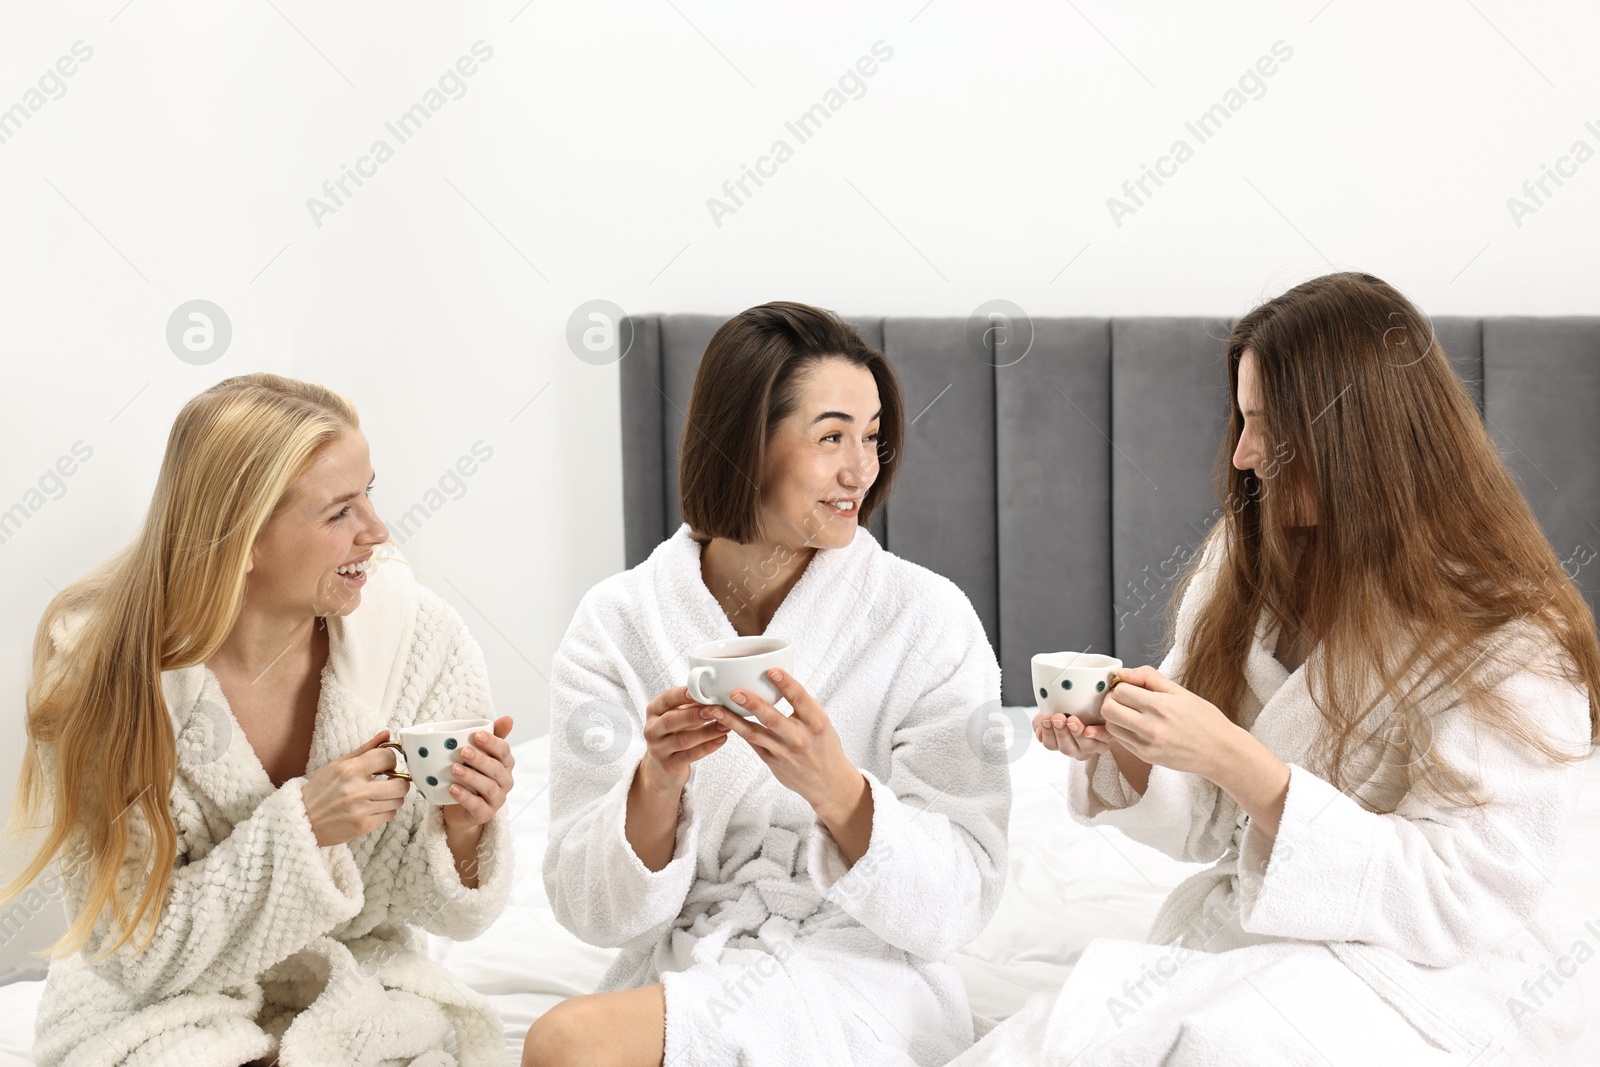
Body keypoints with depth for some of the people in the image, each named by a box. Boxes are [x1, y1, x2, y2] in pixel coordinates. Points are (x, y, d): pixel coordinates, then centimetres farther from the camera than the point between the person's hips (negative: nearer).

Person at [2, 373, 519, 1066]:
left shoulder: (420, 639, -10)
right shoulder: (101, 672, -15)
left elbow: (427, 908, 1)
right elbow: (135, 954, -12)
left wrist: (460, 834, -22)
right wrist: (299, 828, -24)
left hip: (358, 1008, 2)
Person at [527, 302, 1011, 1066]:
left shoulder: (928, 620, -5)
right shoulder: (615, 623, 0)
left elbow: (956, 909, -7)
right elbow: (590, 910, -1)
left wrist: (834, 788, -24)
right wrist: (657, 782, -20)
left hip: (859, 978, -2)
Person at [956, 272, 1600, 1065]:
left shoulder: (1513, 644, -12)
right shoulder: (1245, 564, 6)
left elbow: (1453, 900, -18)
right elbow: (1207, 827, 11)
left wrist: (1234, 759, -25)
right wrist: (1123, 754, -12)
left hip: (1415, 978, -4)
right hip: (1229, 938, 5)